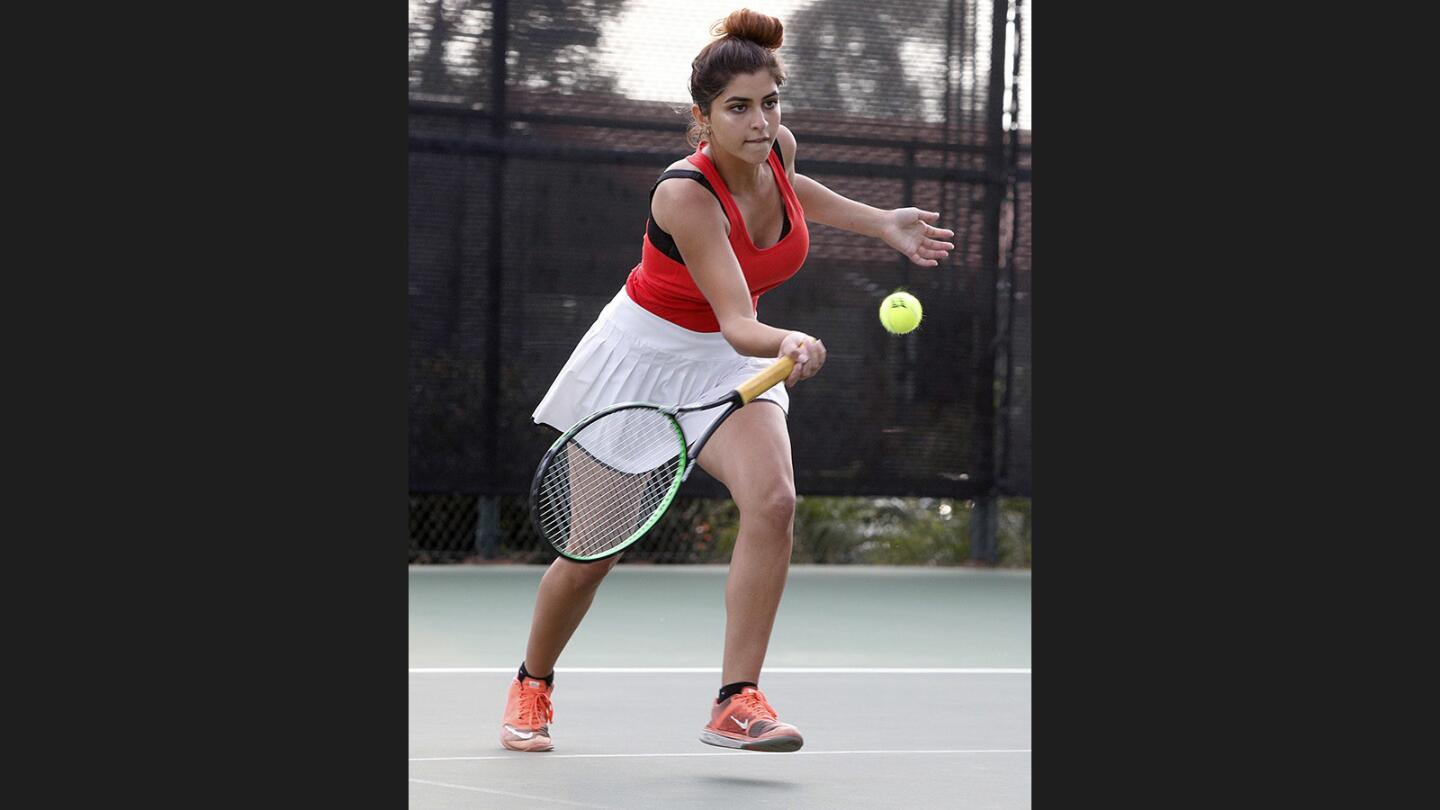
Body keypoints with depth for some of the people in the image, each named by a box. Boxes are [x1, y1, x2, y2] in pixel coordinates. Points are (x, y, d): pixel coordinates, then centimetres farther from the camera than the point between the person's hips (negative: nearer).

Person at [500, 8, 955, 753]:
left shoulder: (777, 148, -10)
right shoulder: (685, 195, -31)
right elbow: (737, 321, -38)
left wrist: (881, 224, 14)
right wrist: (786, 344, -59)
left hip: (728, 361, 5)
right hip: (644, 351, -5)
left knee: (773, 500, -23)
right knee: (593, 549, 3)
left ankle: (736, 704, -21)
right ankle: (532, 685, 32)